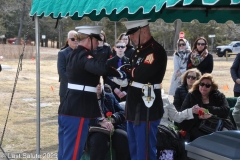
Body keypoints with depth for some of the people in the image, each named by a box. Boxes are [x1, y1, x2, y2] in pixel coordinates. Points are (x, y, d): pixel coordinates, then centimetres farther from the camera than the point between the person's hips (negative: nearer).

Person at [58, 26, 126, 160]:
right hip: (77, 111, -10)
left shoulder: (74, 54, 15)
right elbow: (100, 67, -34)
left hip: (68, 108, 10)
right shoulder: (83, 55, -16)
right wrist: (119, 73, -18)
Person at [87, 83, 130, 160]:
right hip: (94, 131, -3)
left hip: (112, 128, 3)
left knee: (123, 137, -31)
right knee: (99, 139, -39)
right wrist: (100, 122, -28)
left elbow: (122, 113, 13)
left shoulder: (110, 97, 20)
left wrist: (112, 119, -9)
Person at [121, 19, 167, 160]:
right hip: (134, 106, 10)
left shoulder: (156, 50, -16)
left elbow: (142, 73, -27)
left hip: (147, 107, -10)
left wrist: (125, 71, -10)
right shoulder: (139, 50, 15)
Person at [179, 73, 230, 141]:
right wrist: (198, 116, -17)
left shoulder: (219, 96, 14)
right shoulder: (191, 95, 12)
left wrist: (207, 110, -8)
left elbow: (226, 110, 0)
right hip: (196, 127, -1)